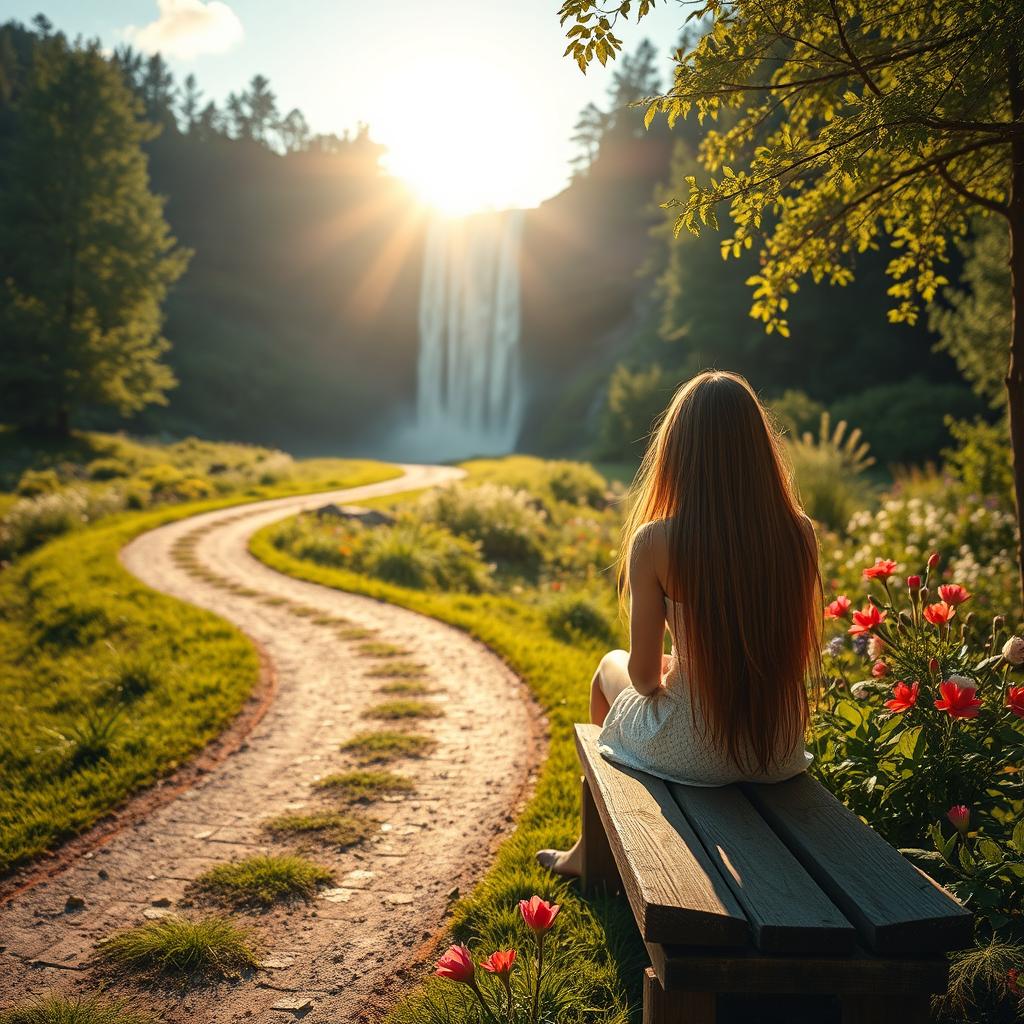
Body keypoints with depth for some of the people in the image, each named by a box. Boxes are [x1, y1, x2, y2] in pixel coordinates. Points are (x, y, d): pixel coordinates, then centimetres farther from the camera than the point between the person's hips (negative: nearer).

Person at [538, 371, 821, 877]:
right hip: (781, 755, 4)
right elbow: (791, 652, 5)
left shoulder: (655, 542, -19)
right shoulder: (799, 533, -8)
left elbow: (644, 674, -13)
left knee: (610, 668, 28)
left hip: (691, 753, -4)